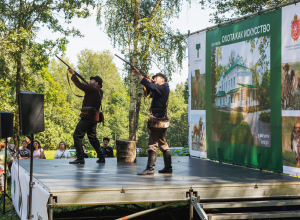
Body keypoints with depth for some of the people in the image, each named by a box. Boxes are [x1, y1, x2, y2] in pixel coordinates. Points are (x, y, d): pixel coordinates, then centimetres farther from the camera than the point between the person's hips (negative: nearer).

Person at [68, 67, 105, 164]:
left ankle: (80, 158, -11)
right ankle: (101, 157, 17)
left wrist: (73, 74, -3)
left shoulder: (93, 89, -11)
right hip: (94, 117, 9)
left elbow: (79, 85, -13)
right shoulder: (99, 91, 15)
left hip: (87, 116, -9)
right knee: (92, 137, 20)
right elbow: (85, 87, 28)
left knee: (77, 135, -6)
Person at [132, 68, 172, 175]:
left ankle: (150, 168, -16)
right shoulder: (162, 89, 21)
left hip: (158, 118, -11)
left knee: (152, 143, -13)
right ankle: (168, 167, 20)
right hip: (160, 118, 11)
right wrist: (149, 82, 12)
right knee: (163, 143, 15)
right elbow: (150, 93, 27)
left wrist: (139, 74, -23)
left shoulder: (163, 87, -9)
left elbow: (151, 86, -24)